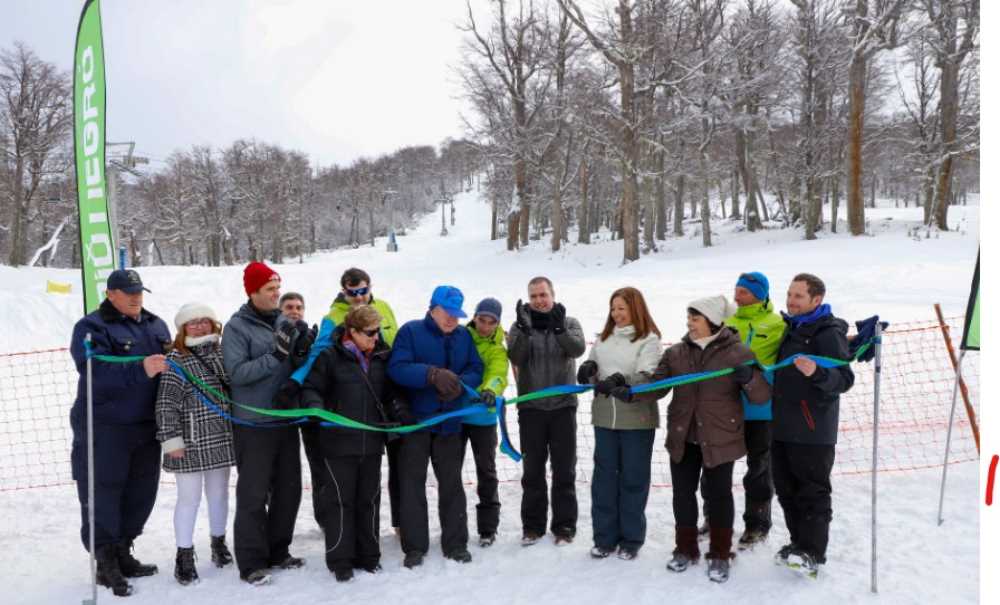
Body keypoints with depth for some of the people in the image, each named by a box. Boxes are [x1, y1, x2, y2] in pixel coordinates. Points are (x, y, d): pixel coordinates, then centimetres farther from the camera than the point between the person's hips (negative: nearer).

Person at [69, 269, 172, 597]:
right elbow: (97, 373, -22)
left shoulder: (156, 325, 13)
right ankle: (106, 563, 13)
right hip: (104, 430, -6)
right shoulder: (91, 328, -8)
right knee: (103, 495, 2)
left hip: (146, 427, 6)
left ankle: (122, 553, 29)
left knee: (141, 493, 13)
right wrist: (141, 370, -32)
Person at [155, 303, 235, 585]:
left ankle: (219, 544, 33)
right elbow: (166, 403, -11)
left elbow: (235, 387, 17)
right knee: (190, 497, 3)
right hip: (191, 442, -5)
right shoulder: (177, 359, -9)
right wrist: (171, 438, -15)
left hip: (221, 439, 5)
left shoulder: (222, 353, 8)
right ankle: (185, 555, 17)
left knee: (219, 493, 16)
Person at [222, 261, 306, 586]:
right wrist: (276, 356, -24)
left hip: (286, 420, 6)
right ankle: (251, 562, 11)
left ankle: (277, 550, 27)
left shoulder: (284, 322, 9)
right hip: (254, 424, -6)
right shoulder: (237, 326, -8)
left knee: (289, 489, 12)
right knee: (254, 494, 0)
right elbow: (236, 372, -18)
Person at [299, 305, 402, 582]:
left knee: (369, 498, 13)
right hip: (338, 441, -4)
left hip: (372, 441, 5)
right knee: (340, 499, 4)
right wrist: (315, 407, -24)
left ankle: (367, 555, 26)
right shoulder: (330, 356, -9)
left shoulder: (381, 356, 6)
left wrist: (395, 414, 2)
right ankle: (340, 560, 16)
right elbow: (311, 388, -5)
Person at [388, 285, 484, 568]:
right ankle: (414, 546, 14)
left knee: (452, 483, 11)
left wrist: (459, 383, -19)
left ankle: (456, 543, 22)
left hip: (450, 422, 3)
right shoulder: (410, 331, -6)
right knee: (413, 482, 3)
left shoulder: (464, 337, 6)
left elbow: (476, 370, 3)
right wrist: (433, 375, -31)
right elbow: (397, 368, -18)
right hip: (415, 419, -3)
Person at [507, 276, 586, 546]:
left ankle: (564, 525, 18)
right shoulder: (520, 326, 3)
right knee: (533, 470, 8)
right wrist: (525, 329, -30)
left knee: (564, 469, 6)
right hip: (531, 407, 0)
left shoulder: (569, 323, 3)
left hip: (563, 406, 0)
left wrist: (559, 328, -34)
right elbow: (515, 357, -15)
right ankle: (533, 525, 19)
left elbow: (578, 348, -17)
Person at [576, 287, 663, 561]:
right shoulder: (604, 338, 12)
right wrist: (587, 367, -11)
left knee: (633, 477, 5)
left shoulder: (649, 340, -6)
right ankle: (604, 537, 21)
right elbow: (591, 372, 12)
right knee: (604, 475, 9)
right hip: (604, 417, 5)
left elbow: (647, 377, -18)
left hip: (637, 419, -5)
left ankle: (631, 539, 19)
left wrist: (619, 379, -35)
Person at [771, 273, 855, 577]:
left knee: (812, 491, 0)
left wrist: (816, 373, -35)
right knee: (787, 489, 15)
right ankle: (799, 541, 28)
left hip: (812, 430, -8)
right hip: (782, 427, 9)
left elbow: (845, 379, -18)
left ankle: (812, 553, 7)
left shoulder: (828, 332, -11)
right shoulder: (791, 329, 15)